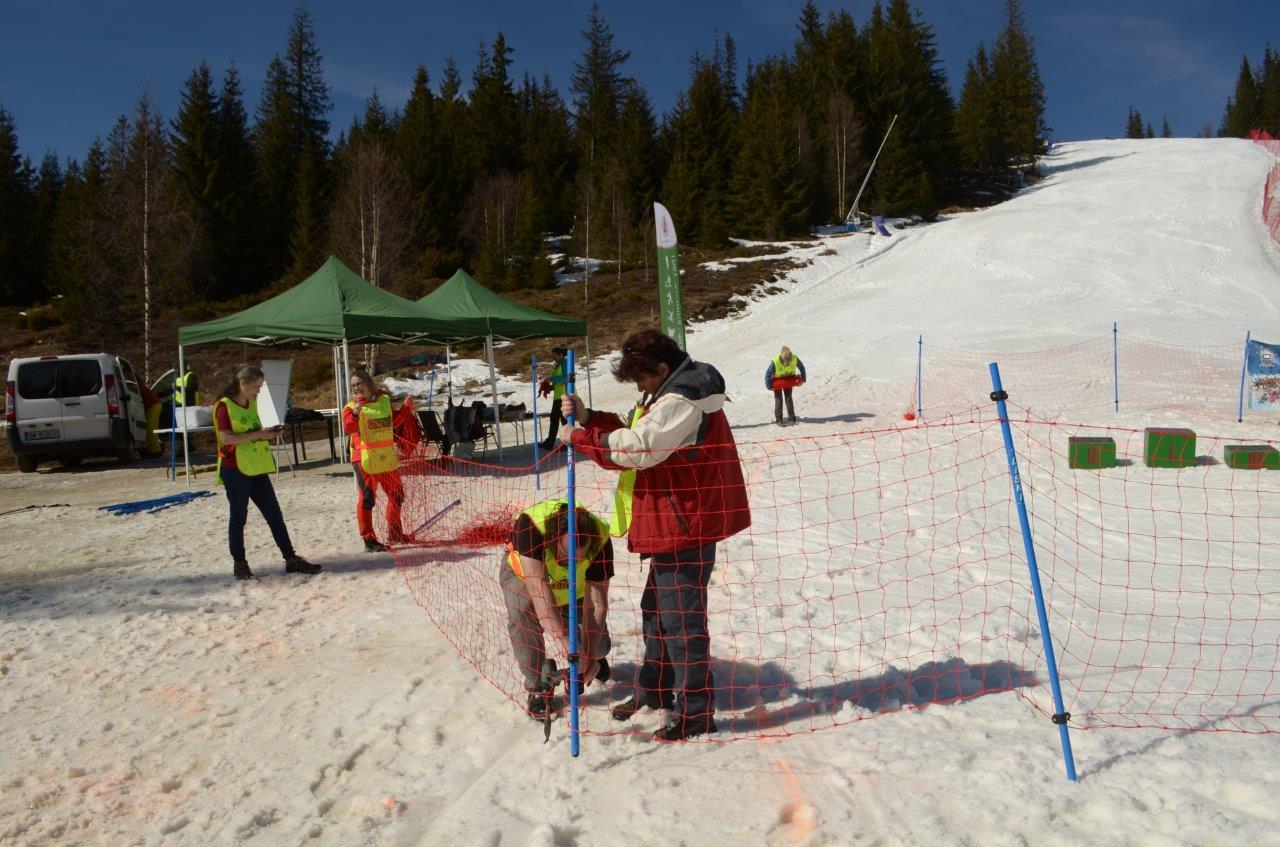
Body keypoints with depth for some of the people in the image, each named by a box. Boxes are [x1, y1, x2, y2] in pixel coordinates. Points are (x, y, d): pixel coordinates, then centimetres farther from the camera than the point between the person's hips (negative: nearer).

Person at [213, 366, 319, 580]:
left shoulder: (252, 404, 14)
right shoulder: (224, 406, -9)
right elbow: (226, 438, -18)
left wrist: (267, 433, 3)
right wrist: (258, 434, -20)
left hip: (257, 469, 7)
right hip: (235, 469, -7)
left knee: (275, 515, 5)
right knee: (239, 517, 2)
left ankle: (291, 559, 9)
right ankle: (239, 563, 14)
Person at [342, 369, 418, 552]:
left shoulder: (385, 400, 8)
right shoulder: (352, 407, -7)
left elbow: (394, 422, 22)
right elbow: (348, 427, -25)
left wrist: (405, 408, 10)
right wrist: (354, 413, -42)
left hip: (388, 458, 6)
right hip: (365, 460, -6)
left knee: (396, 496, 16)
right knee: (366, 499, -5)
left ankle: (395, 533, 33)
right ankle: (369, 541, 1)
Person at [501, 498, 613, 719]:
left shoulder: (600, 540, -35)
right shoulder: (530, 525, -43)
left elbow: (596, 605, -30)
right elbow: (537, 586, -49)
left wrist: (589, 655, -35)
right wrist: (559, 639, -55)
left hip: (574, 587, 1)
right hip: (523, 574, -1)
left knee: (598, 646, -4)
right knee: (522, 617, -28)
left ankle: (594, 655, 36)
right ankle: (538, 688, -5)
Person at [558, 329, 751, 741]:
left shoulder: (681, 402, -20)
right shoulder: (671, 395, 14)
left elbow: (637, 448, -26)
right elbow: (635, 434, 13)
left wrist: (579, 437, -14)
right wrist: (588, 417, 0)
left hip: (686, 525, -11)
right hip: (674, 522, 11)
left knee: (680, 616, -3)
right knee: (656, 606, 21)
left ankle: (696, 711, 9)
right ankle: (655, 688, 38)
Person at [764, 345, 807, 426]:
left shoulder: (795, 359, -28)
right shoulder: (775, 362, -36)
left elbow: (802, 368, -6)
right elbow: (768, 374, -24)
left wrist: (803, 379, -1)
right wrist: (769, 386, -21)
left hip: (789, 380, 3)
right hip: (777, 381, -3)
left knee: (789, 398, 7)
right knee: (778, 400, -4)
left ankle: (792, 419, 15)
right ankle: (778, 420, 3)